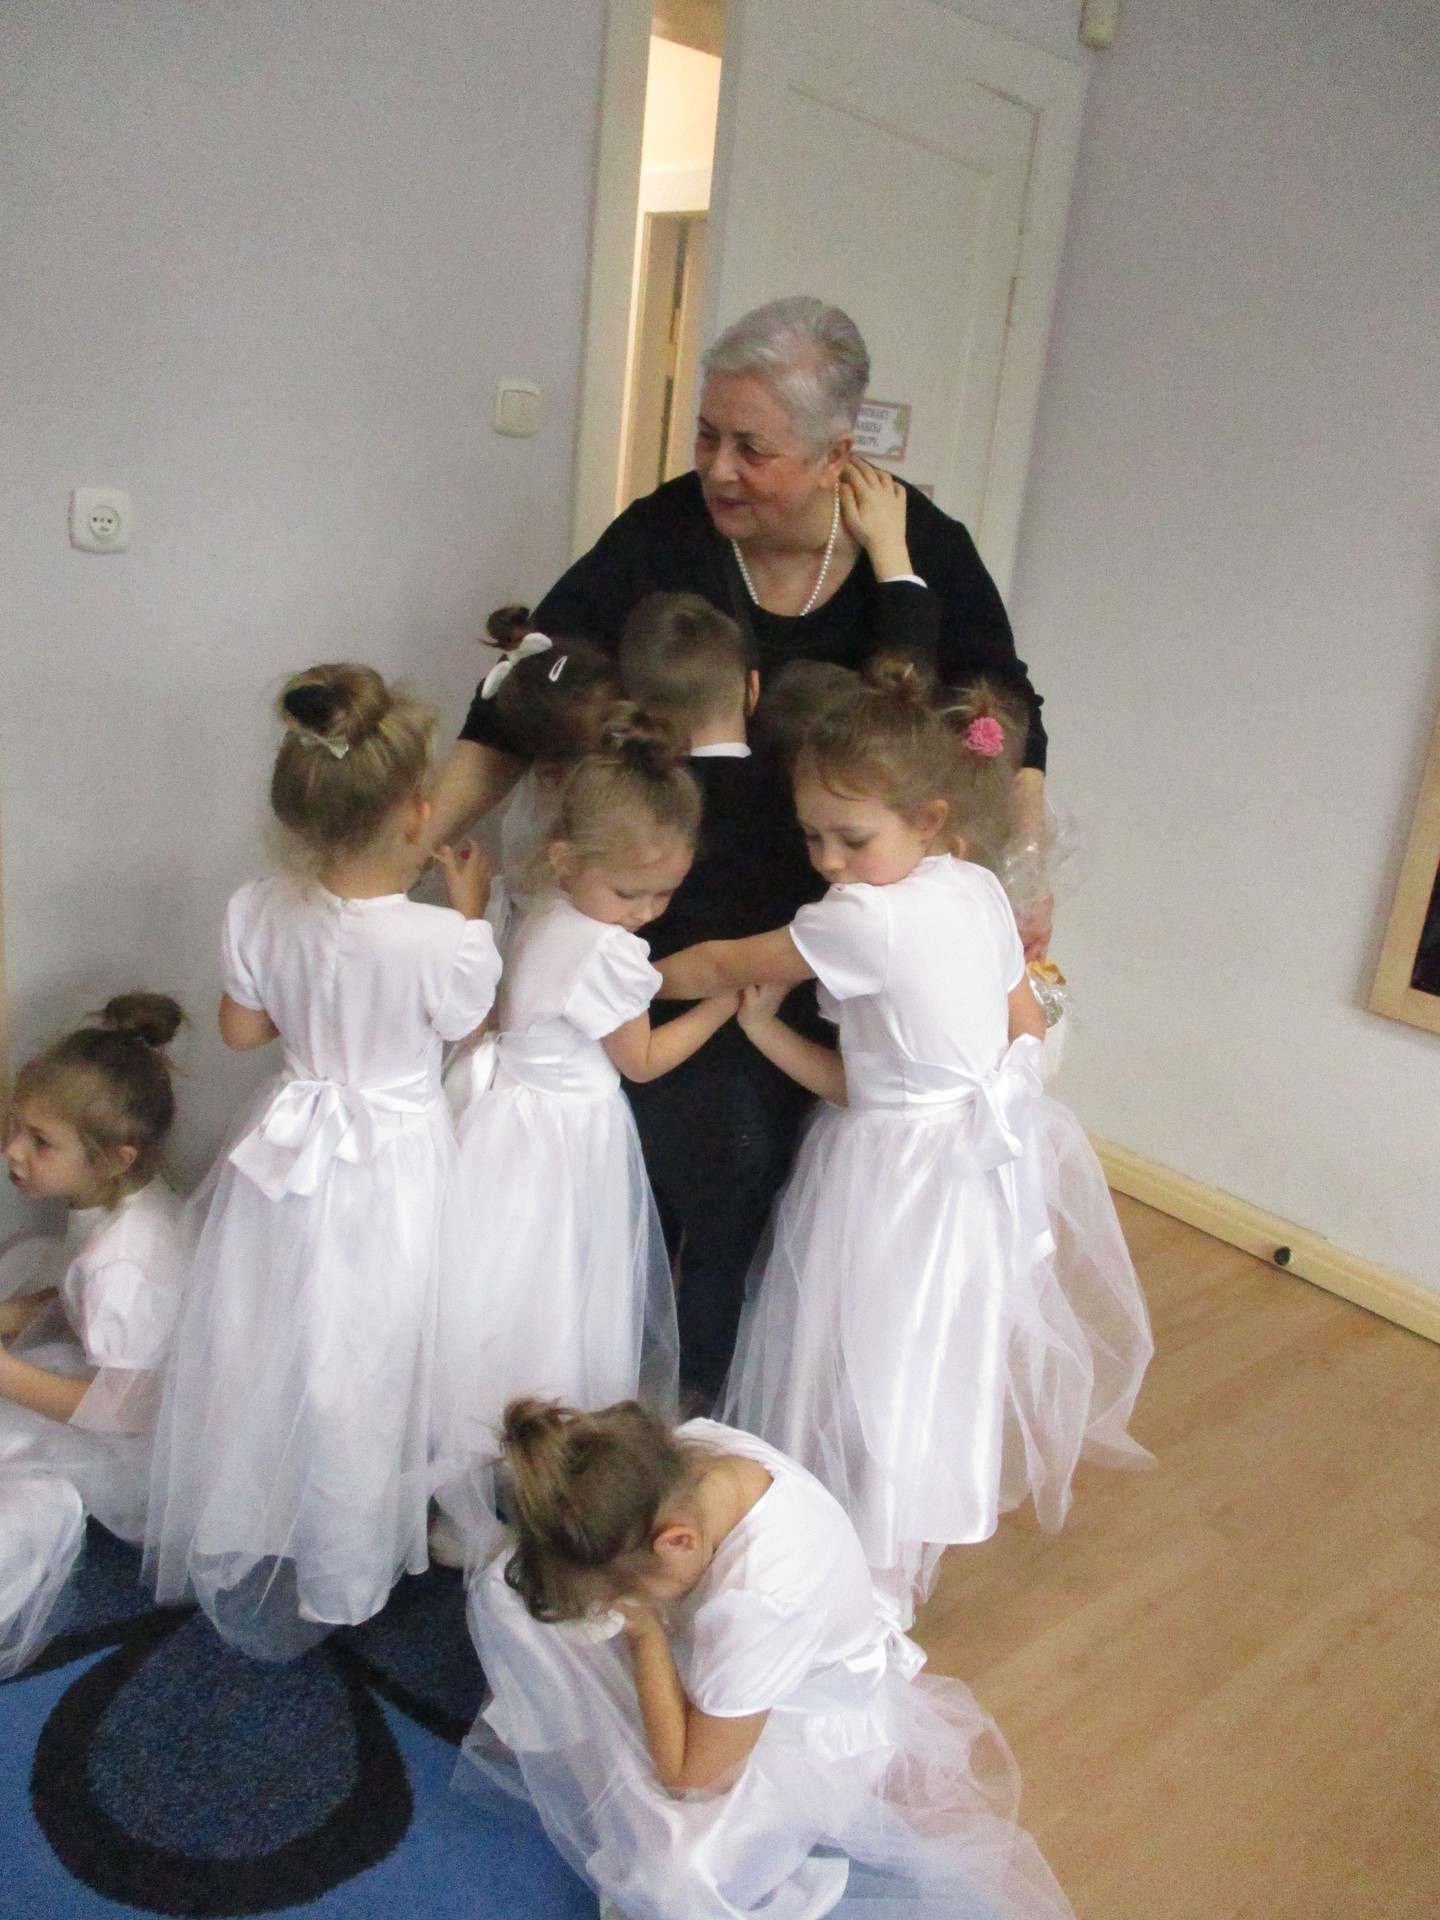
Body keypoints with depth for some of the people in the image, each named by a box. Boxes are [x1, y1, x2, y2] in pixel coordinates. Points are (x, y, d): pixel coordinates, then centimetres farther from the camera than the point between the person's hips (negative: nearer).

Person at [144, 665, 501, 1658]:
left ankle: (240, 1554, 46)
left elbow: (242, 1029, -2)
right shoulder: (448, 942, -29)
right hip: (394, 1174, -3)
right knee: (358, 1370, 17)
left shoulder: (262, 911, -16)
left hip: (290, 1158, 4)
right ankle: (341, 1573, 41)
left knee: (270, 1356, 23)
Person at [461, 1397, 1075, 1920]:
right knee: (504, 1590, -10)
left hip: (815, 1738, -6)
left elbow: (693, 1776, -25)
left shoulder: (758, 1603, -44)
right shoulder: (678, 1455, -26)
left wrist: (643, 1630, -26)